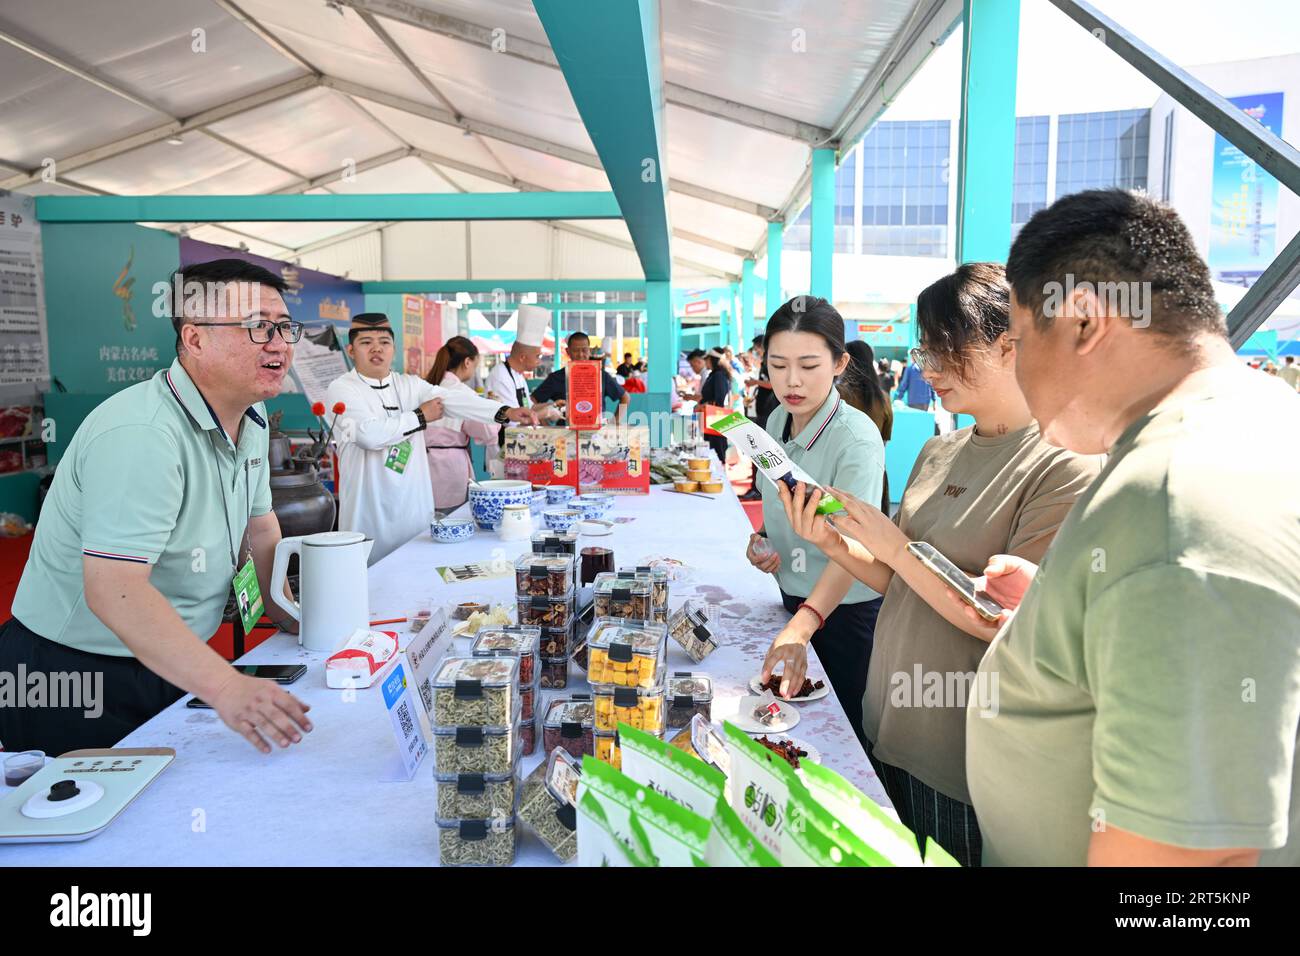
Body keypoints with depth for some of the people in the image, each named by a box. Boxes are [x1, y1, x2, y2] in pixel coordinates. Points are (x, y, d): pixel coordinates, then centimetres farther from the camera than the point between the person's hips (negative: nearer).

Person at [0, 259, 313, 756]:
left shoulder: (251, 416, 0)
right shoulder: (142, 435, -30)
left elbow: (260, 527, 9)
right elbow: (113, 590, -37)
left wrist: (296, 622, 2)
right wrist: (225, 688, -45)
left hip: (174, 666, 8)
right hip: (73, 683, -8)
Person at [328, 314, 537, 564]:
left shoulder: (410, 384, 10)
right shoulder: (341, 388, -3)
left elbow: (455, 399, -5)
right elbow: (370, 435, -19)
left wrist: (506, 412, -21)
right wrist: (421, 417, -7)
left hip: (415, 504, 4)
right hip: (371, 512, -4)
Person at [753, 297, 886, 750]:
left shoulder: (856, 438, -25)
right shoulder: (778, 419, -2)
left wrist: (802, 626, -48)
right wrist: (762, 539, -4)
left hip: (845, 609, -7)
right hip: (794, 598, 7)